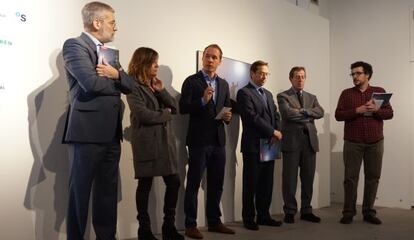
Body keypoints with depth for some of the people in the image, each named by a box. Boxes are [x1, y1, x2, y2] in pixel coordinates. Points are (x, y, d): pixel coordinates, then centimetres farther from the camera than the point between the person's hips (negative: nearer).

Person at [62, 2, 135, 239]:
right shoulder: (74, 45, -6)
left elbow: (131, 85, 12)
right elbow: (91, 82, -20)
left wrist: (116, 74, -9)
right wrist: (116, 83, -2)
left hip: (111, 133, 8)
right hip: (88, 131, -8)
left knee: (108, 191, 13)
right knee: (80, 191, 4)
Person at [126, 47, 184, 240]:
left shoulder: (156, 85, 17)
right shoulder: (134, 87, -5)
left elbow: (174, 108, 10)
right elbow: (143, 115, -17)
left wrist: (162, 91, -2)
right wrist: (165, 114, -3)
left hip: (164, 140, 7)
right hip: (146, 142, -7)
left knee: (174, 182, 5)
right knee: (145, 185, 2)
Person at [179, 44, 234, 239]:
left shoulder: (224, 84, 15)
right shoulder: (191, 81, -3)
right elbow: (183, 108, -12)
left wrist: (228, 116, -3)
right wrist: (202, 101, -26)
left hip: (218, 140, 6)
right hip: (199, 140, -6)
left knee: (216, 184, 12)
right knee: (193, 184, 1)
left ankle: (214, 222, 23)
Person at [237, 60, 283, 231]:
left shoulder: (268, 94, 20)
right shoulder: (244, 92, -6)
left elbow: (275, 115, 14)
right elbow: (252, 117, -16)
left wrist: (277, 132, -6)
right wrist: (273, 132, -12)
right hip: (253, 146, -7)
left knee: (266, 184, 11)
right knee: (251, 184, 1)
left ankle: (263, 216, 21)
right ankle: (248, 218, 11)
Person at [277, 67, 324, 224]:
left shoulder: (312, 97, 19)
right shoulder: (283, 96, 3)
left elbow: (320, 112, 0)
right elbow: (288, 113, -15)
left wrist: (303, 111, -11)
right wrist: (308, 115, -4)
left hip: (310, 140, 5)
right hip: (291, 141, -4)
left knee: (308, 179, 9)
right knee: (290, 179, 1)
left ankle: (306, 211, 21)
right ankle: (290, 211, 12)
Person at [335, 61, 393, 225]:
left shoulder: (379, 92, 10)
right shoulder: (346, 94, 7)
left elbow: (389, 113, 4)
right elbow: (338, 115, -2)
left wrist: (376, 109, -15)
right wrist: (357, 110, -15)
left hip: (375, 143, 1)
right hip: (353, 143, -1)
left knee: (373, 177, 4)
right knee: (350, 177, -1)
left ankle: (369, 212, 14)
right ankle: (348, 212, 6)